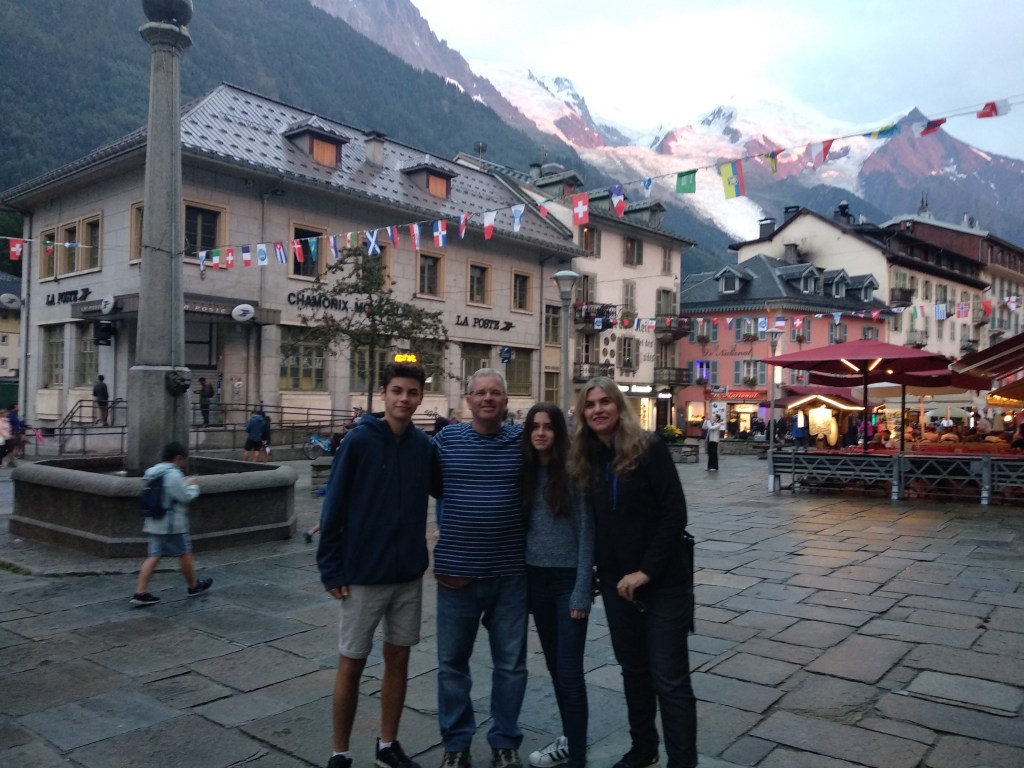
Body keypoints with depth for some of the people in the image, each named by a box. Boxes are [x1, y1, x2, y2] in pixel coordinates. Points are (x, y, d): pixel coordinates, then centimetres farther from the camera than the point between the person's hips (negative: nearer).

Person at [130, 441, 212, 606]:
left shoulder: (152, 472, 10)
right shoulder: (173, 474, -19)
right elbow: (185, 497, -16)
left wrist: (184, 484, 17)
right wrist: (193, 485, 2)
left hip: (155, 523, 8)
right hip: (172, 524, -8)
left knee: (153, 556, 5)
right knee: (184, 554, 9)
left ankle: (140, 592, -2)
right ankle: (194, 586, 24)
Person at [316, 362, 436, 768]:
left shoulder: (424, 445, 0)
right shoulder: (359, 440, -12)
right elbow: (333, 508, -11)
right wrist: (331, 570, -12)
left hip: (409, 574, 4)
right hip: (362, 574, -4)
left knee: (398, 658, 14)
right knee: (351, 665, 7)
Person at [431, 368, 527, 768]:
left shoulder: (522, 439, -2)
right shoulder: (447, 438, -2)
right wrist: (450, 532, 4)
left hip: (510, 572, 0)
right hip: (456, 570, 0)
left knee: (510, 663, 12)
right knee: (452, 662, 12)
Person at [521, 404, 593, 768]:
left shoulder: (572, 471, -11)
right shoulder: (525, 472, 4)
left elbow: (586, 531, -11)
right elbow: (520, 527, 8)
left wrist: (582, 590, -14)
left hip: (568, 578, -5)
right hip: (536, 579, 5)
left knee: (569, 669, -3)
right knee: (554, 664, 16)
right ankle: (569, 739, 33)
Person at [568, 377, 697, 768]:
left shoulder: (649, 447, -12)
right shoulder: (585, 458, 4)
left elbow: (675, 513, -16)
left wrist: (647, 570, -19)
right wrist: (595, 570, 3)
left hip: (664, 579, -5)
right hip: (615, 581, 6)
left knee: (669, 679, -1)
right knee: (633, 669, 19)